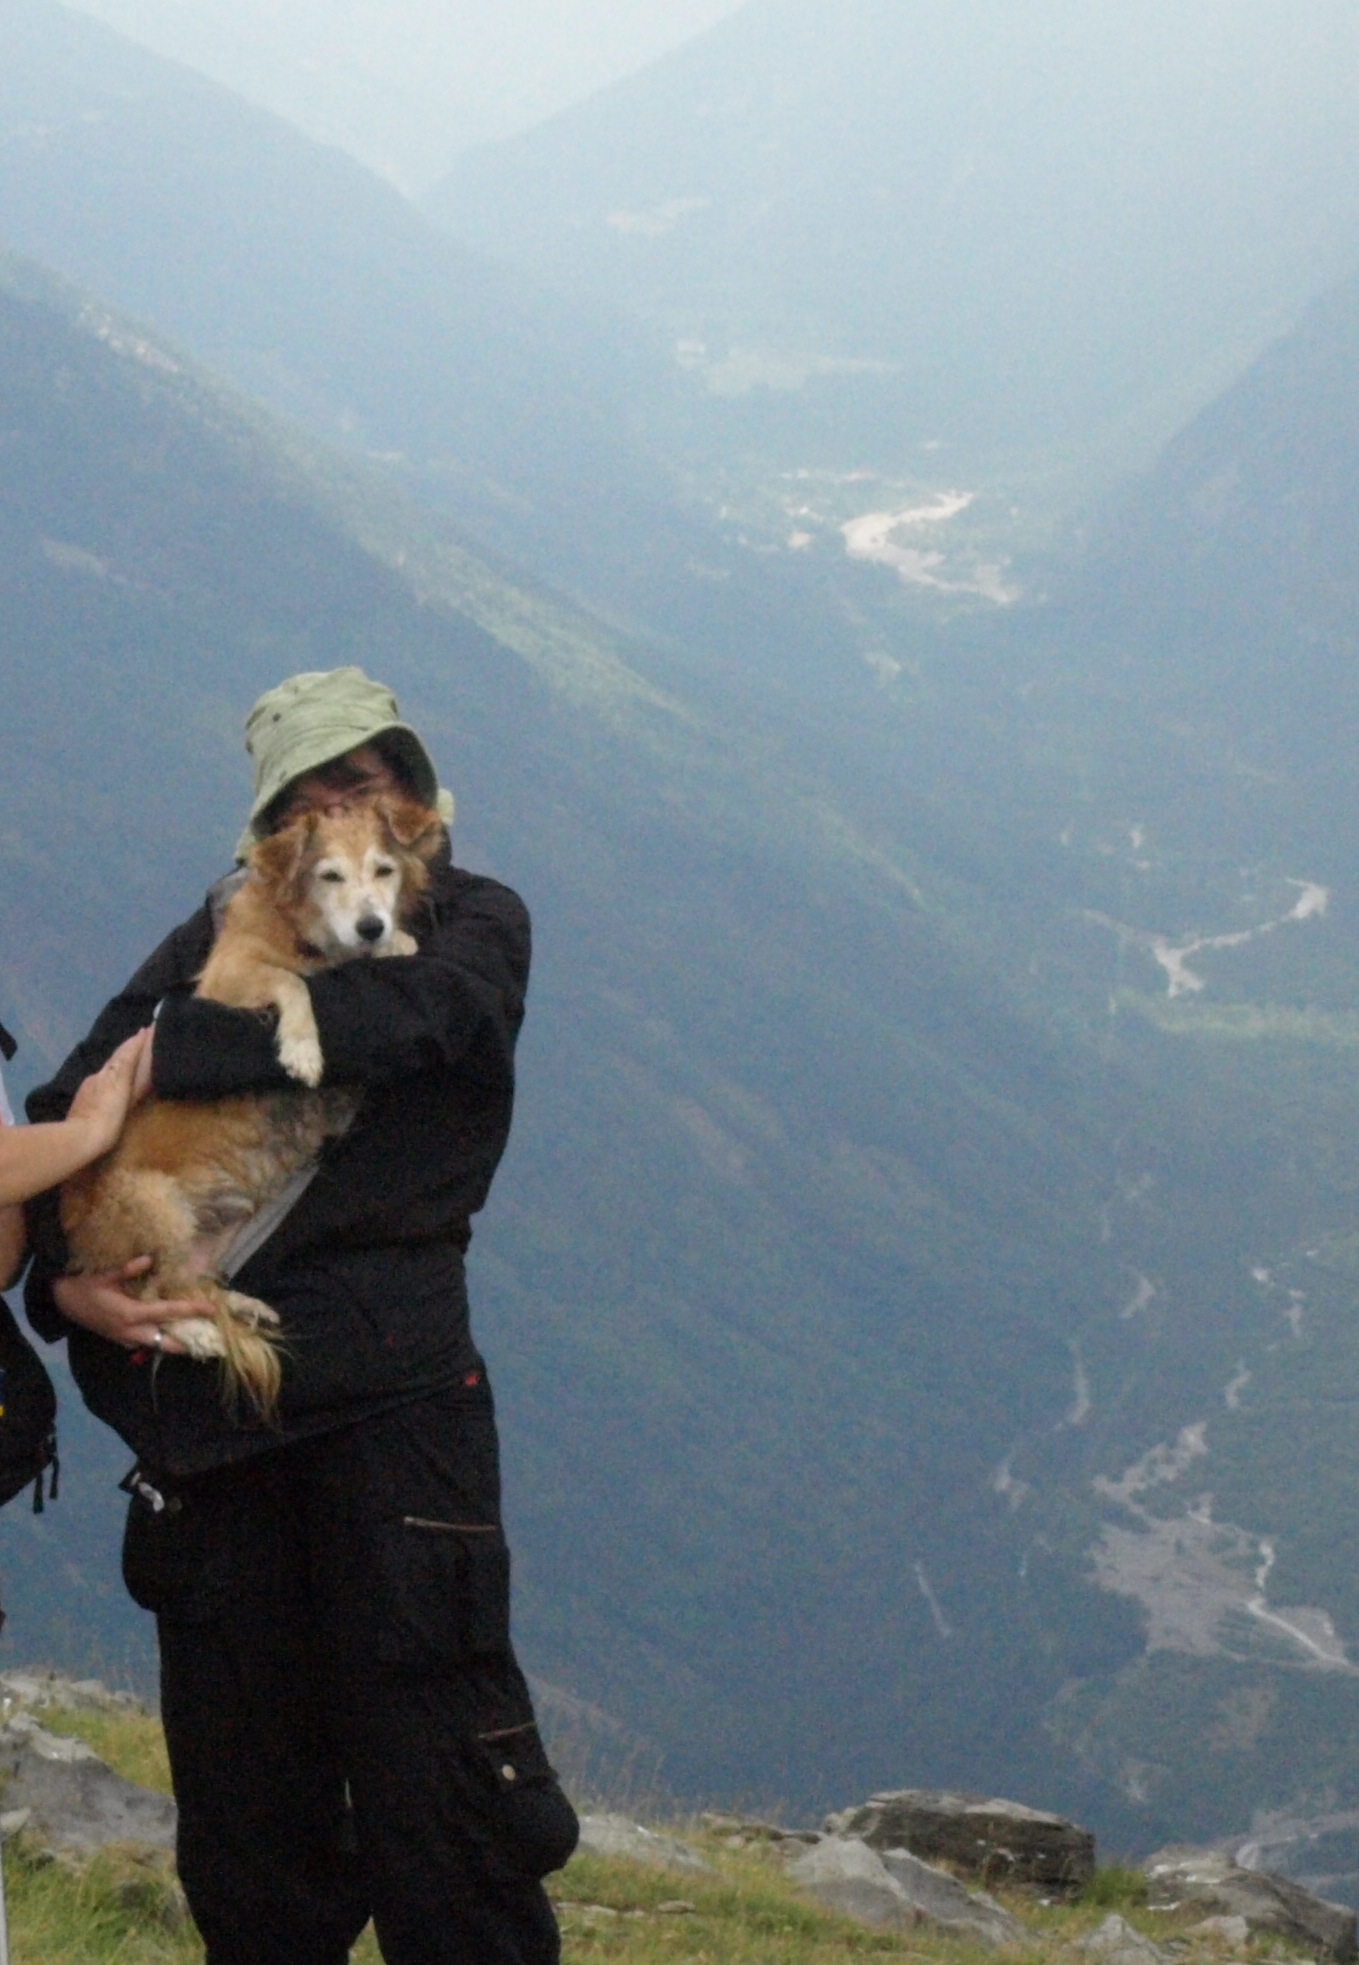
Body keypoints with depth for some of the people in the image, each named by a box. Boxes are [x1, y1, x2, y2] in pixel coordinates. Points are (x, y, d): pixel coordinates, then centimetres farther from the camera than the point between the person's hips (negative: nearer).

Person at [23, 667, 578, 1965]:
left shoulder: (473, 922, 11)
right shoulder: (221, 935, 19)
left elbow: (404, 1013, -14)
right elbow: (68, 1116, 9)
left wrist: (169, 1051, -14)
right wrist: (62, 1276, -10)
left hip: (385, 1382, -4)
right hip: (205, 1401, 4)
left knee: (430, 1759, -8)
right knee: (238, 1781, 7)